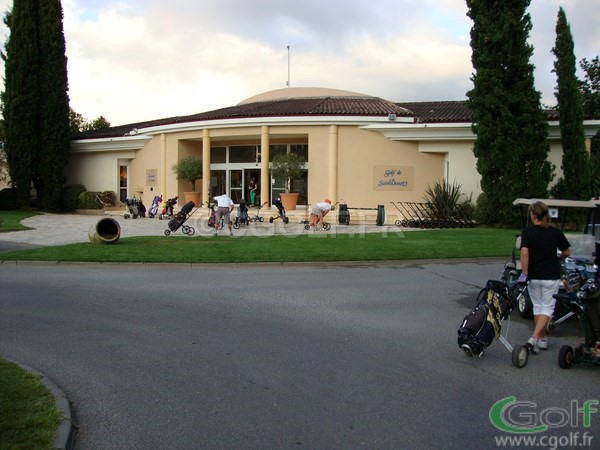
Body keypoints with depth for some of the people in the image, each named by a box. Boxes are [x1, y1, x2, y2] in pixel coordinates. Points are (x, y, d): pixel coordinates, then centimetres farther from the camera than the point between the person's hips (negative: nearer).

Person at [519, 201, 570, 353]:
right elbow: (567, 252, 4)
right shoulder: (555, 232, -3)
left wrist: (524, 273, -11)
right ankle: (534, 338, -11)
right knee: (547, 308, 4)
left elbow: (525, 253, -18)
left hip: (533, 276, 1)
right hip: (551, 277, -1)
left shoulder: (527, 232, -7)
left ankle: (542, 339, 23)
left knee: (537, 307, 17)